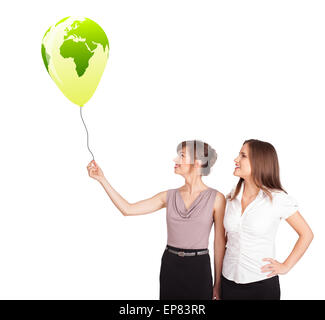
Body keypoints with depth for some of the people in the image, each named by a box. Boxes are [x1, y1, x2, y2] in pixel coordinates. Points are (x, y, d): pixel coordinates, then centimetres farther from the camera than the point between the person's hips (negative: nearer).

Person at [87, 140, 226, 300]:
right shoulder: (169, 196, 2)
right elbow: (128, 209, 1)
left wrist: (217, 286, -2)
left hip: (199, 268, -3)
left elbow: (220, 242, -4)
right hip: (170, 265, 3)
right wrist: (102, 179, -2)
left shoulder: (215, 198, -8)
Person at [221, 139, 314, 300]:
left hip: (262, 282, -4)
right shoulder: (231, 197, 2)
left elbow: (306, 234, -2)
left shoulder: (277, 198, -10)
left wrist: (285, 266, -5)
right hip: (229, 281, 4)